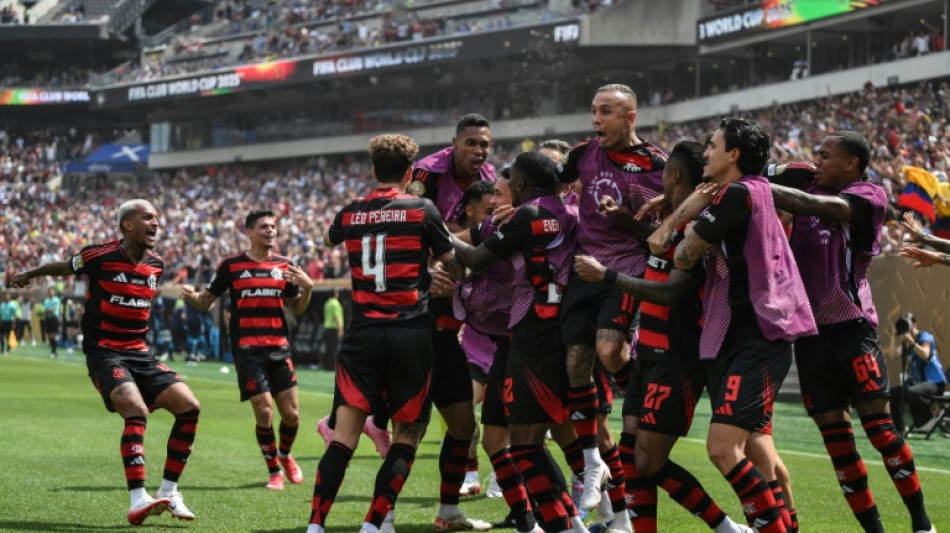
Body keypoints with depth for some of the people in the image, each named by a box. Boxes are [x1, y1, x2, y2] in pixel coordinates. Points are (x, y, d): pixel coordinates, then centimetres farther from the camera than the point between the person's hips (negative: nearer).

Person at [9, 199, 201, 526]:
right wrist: (28, 275, 27)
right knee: (137, 411, -30)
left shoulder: (156, 264, 6)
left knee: (189, 407, -8)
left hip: (141, 354, 6)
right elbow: (62, 268, 10)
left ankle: (168, 492, 3)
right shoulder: (100, 256, -10)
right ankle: (137, 501, -36)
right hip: (105, 354, -6)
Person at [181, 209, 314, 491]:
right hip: (247, 350, -3)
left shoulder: (285, 266, 9)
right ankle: (274, 472, 11)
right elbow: (206, 302, 7)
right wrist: (192, 296, -14)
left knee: (291, 414, 0)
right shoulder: (231, 265, 1)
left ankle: (285, 455, 32)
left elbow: (297, 309, 14)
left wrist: (308, 288, -6)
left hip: (279, 348, 3)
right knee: (264, 413, -9)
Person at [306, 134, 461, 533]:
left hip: (363, 335, 2)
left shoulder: (350, 214, 8)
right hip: (412, 333, -2)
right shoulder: (422, 210, -2)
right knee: (407, 436, 7)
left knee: (344, 435, -2)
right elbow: (452, 266, 7)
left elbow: (329, 238, 32)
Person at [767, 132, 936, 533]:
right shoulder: (807, 182, 10)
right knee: (834, 432, 3)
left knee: (878, 423, -9)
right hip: (809, 328, 5)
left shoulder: (869, 196, -7)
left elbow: (816, 206, -22)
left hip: (850, 324, -5)